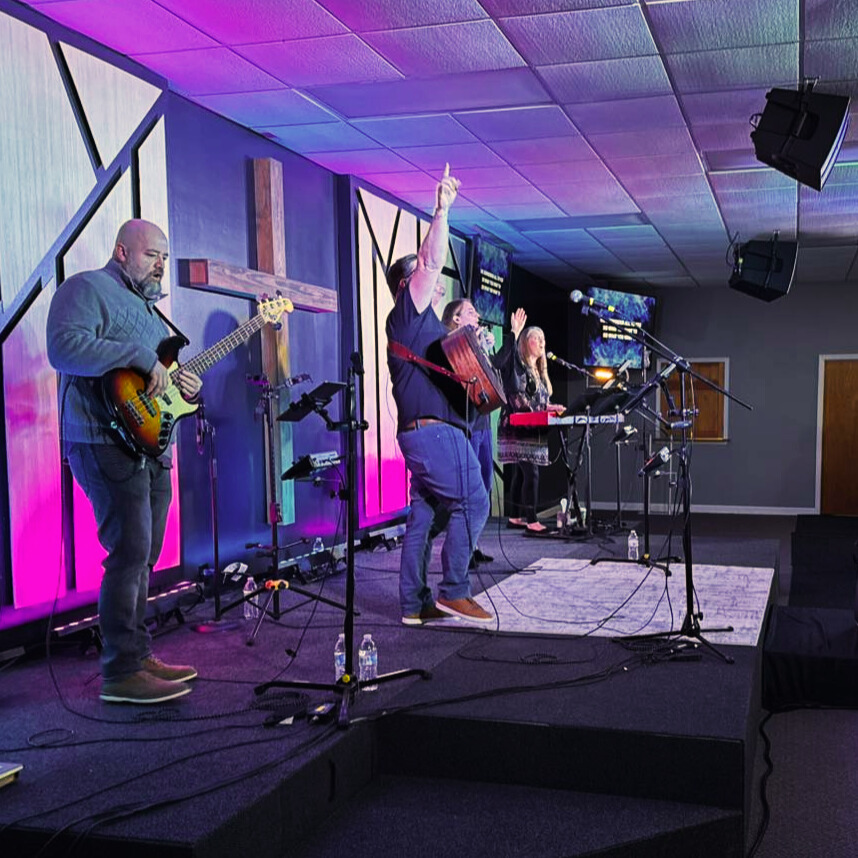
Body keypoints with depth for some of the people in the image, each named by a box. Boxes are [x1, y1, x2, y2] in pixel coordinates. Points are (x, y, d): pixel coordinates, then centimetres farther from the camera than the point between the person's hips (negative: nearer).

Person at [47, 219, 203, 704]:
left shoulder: (146, 305, 23)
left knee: (144, 556, 12)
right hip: (108, 445, -10)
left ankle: (139, 655, 21)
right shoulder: (87, 289, -6)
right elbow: (64, 347, -24)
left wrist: (185, 386, 6)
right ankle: (122, 674, -5)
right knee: (130, 555, -11)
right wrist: (141, 356, -23)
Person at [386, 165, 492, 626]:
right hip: (434, 430, -10)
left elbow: (448, 372, 33)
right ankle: (453, 591, -8)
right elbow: (431, 261, -13)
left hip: (422, 432, 10)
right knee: (472, 503, -10)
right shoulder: (407, 314, -1)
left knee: (425, 515, 6)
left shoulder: (424, 325, 27)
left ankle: (415, 603, 8)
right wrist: (442, 211, -15)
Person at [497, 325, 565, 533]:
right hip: (520, 428, -9)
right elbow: (518, 398, -16)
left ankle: (517, 517, 15)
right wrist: (545, 408, -20)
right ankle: (532, 521, -15)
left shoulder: (538, 370, 20)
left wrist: (551, 408, 4)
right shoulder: (519, 366, -7)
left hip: (534, 430, 9)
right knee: (531, 473, -14)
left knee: (521, 473, 11)